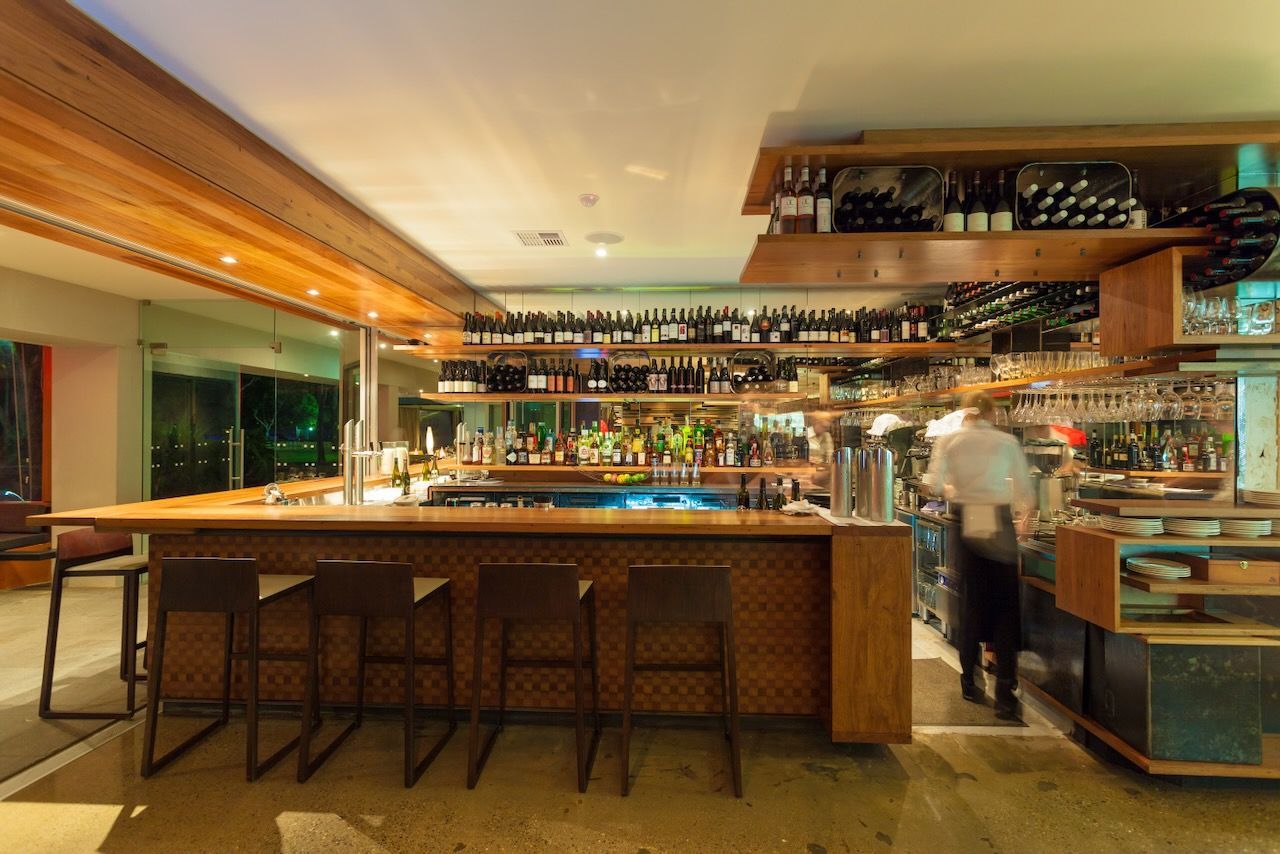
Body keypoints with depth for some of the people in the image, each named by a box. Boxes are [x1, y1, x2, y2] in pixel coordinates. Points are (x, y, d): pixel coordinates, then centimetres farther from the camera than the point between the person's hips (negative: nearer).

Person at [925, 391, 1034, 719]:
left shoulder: (948, 440, 1)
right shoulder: (1007, 442, 1)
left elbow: (935, 483, -6)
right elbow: (1025, 489, 3)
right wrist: (1023, 508, 24)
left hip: (966, 525, 1)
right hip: (999, 524, -1)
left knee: (971, 603, 13)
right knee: (1005, 607, 7)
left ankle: (969, 682, 24)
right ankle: (1004, 692, 6)